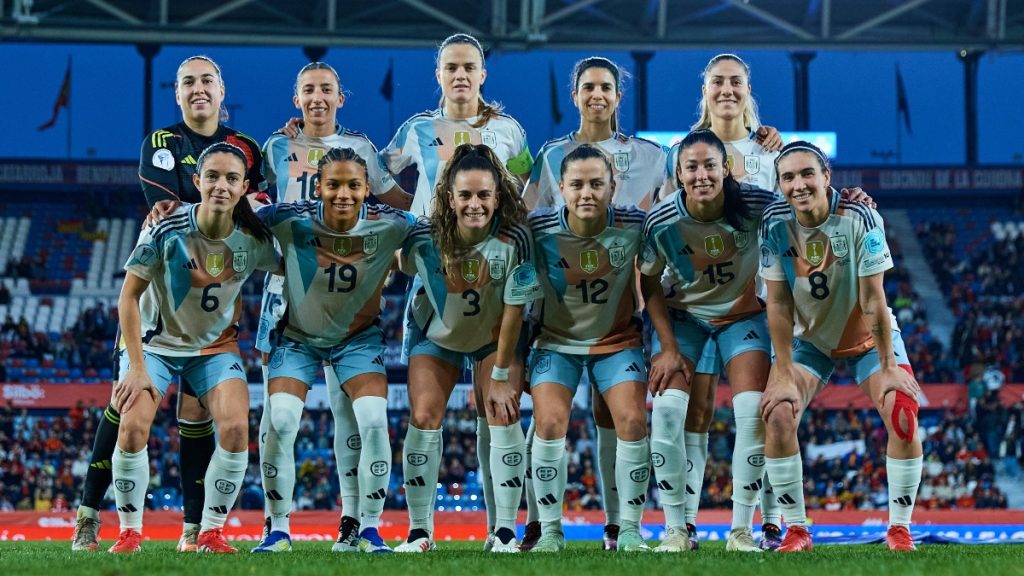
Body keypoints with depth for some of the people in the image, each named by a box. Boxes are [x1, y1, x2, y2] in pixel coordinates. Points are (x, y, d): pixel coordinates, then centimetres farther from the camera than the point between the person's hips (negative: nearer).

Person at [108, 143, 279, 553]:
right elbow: (129, 296, -15)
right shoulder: (166, 230, -22)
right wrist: (136, 366, -18)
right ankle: (129, 531, -2)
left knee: (235, 427, -19)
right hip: (156, 341, -2)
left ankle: (211, 531, -3)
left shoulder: (254, 239, -15)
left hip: (216, 346, 2)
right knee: (133, 426, -21)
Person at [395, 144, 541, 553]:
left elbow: (514, 310, -23)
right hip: (434, 333, 1)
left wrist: (501, 375, -19)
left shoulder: (515, 239, -30)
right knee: (423, 419, -7)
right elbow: (404, 269, -6)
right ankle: (419, 532, 3)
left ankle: (505, 533, -4)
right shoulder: (425, 237, -29)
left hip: (494, 336, -1)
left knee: (504, 416, -12)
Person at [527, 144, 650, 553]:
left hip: (618, 339, 1)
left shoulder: (634, 225, -19)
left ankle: (630, 529, 1)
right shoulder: (540, 228, -21)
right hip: (556, 340, -1)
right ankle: (550, 530, 0)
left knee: (633, 422, -13)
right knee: (550, 424, -15)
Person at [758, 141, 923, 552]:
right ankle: (796, 529, -6)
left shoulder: (860, 217, -26)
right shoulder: (775, 225, -20)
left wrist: (888, 367, -19)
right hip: (809, 338, 2)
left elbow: (873, 300, -22)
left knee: (902, 411, -20)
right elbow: (778, 303, -16)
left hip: (867, 335, -1)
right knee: (778, 414, -18)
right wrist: (784, 374, -18)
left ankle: (900, 527, -4)